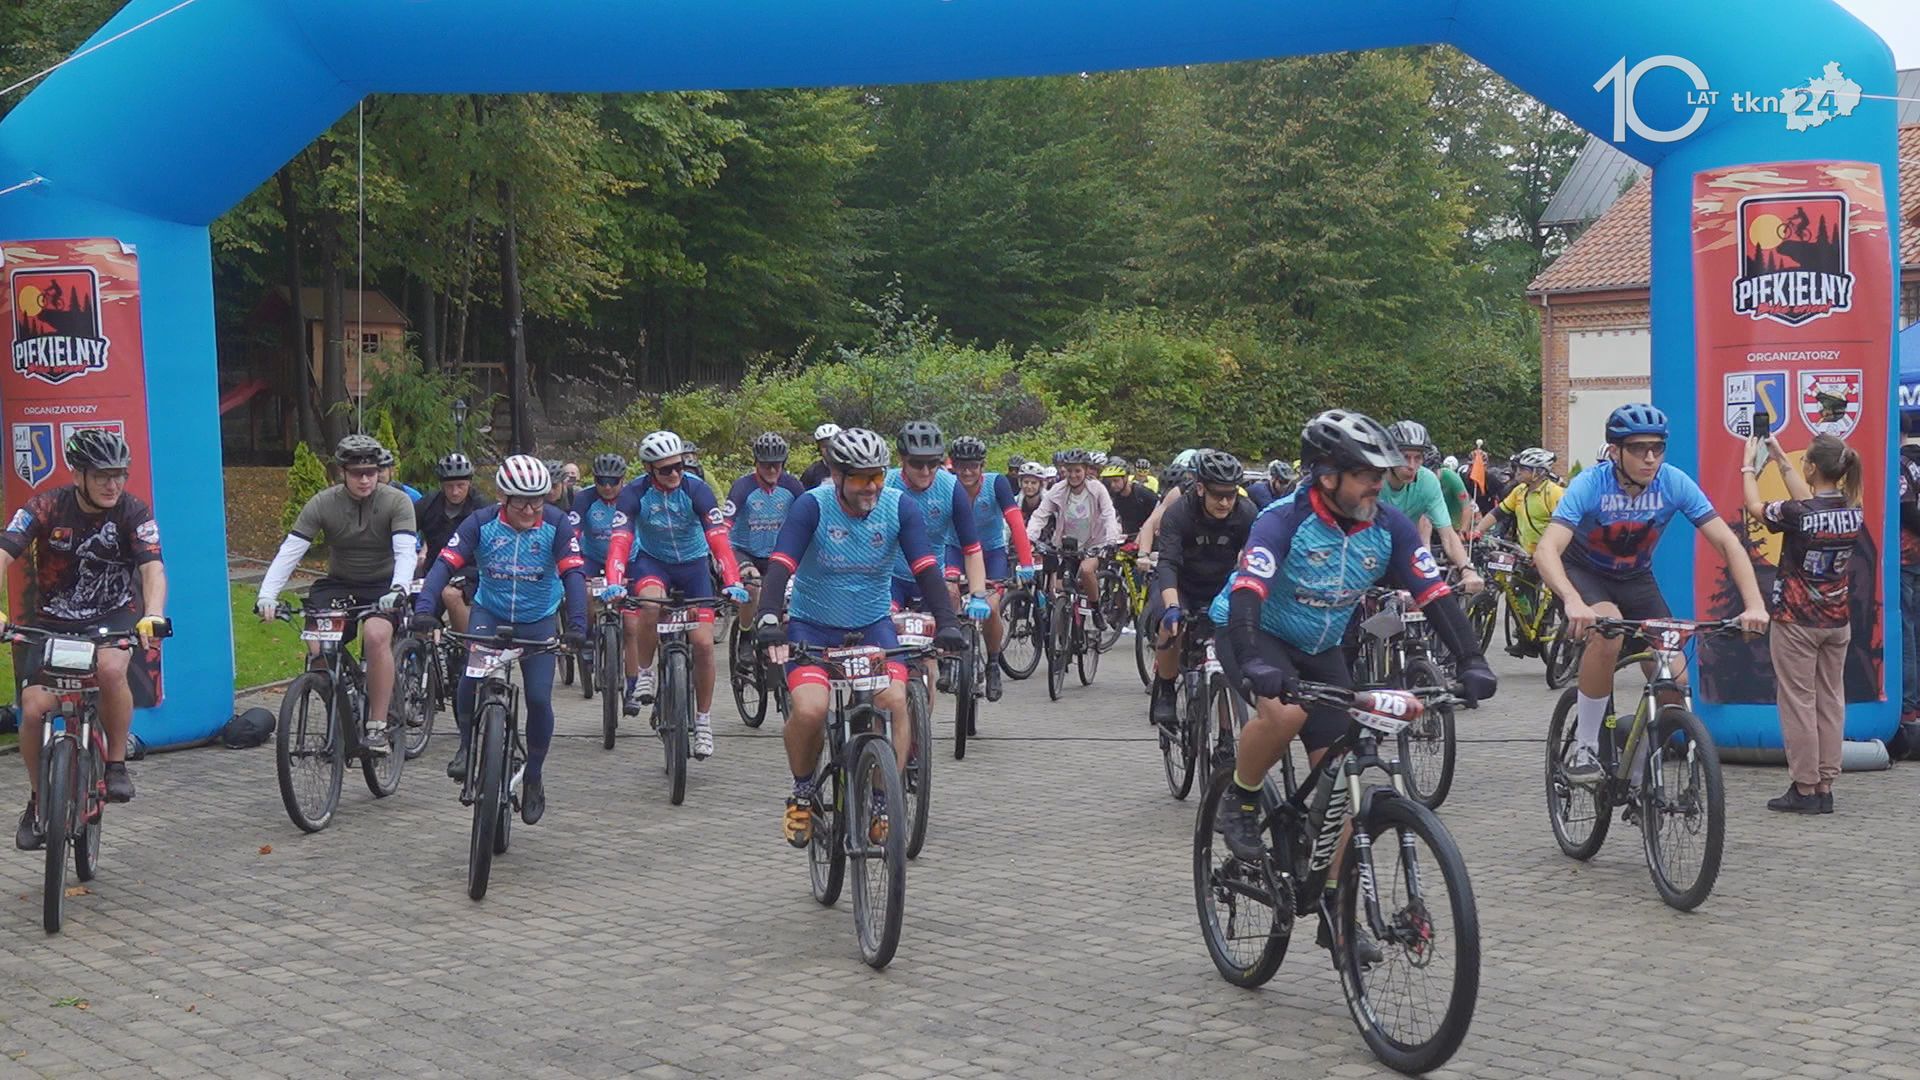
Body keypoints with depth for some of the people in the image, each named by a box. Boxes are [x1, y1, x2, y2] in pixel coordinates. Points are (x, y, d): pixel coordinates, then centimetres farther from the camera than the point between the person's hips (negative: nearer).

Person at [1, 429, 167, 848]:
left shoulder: (134, 512, -15)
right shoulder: (47, 507, -15)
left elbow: (153, 568, -26)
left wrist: (153, 614, -47)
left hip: (115, 616, -1)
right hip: (53, 622, 1)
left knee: (110, 668, -34)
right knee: (34, 709, -13)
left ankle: (116, 763, -12)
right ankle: (38, 802, 12)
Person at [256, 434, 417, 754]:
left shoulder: (397, 502, -13)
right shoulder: (323, 504, -9)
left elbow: (406, 551, -24)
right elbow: (290, 551, -15)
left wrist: (398, 589, -44)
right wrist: (267, 595, -29)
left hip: (382, 587, -2)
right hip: (339, 585, 3)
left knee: (376, 635, -32)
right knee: (318, 649, -21)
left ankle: (377, 727, -22)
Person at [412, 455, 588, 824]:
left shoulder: (557, 524, -17)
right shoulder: (481, 523, -16)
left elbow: (573, 573, -24)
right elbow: (445, 564, -24)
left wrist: (576, 625, -38)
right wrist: (424, 608, -40)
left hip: (539, 621, 0)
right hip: (489, 614, 0)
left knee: (539, 699, -8)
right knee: (470, 680, -24)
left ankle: (533, 779, 14)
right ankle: (467, 745, 4)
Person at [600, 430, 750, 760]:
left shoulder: (696, 489, -22)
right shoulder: (635, 493, -20)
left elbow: (718, 538, -29)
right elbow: (620, 540, -30)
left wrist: (732, 583, -43)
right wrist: (614, 583, -47)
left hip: (692, 563, 1)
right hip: (651, 560, 0)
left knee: (703, 643, -8)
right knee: (650, 603, -36)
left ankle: (703, 720, 8)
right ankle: (643, 675, -13)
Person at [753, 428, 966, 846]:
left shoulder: (900, 507, -11)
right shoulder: (812, 506, -18)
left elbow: (927, 568, -16)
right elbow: (780, 565, -27)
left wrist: (947, 623, -30)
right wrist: (768, 619, -43)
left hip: (873, 624, 2)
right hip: (812, 624, -2)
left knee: (895, 701, -21)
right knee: (810, 710, -23)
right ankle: (802, 792, 5)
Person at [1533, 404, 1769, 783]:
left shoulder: (1675, 483, -21)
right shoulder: (1590, 485, -28)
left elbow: (1727, 542, -20)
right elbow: (1546, 550, -40)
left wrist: (1754, 604, -34)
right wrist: (1573, 602, -58)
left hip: (1636, 578, 3)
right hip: (1585, 573, -3)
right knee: (1607, 632, -37)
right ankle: (1584, 748, -21)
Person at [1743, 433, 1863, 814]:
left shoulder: (1796, 513, -20)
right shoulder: (1855, 513, -2)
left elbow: (1754, 507, 0)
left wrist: (1749, 466, 15)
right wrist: (1781, 460, 26)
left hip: (1796, 622, -6)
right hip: (1838, 622, 6)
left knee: (1798, 701, 1)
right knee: (1831, 701, 10)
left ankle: (1805, 789, 4)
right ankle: (1825, 788, 15)